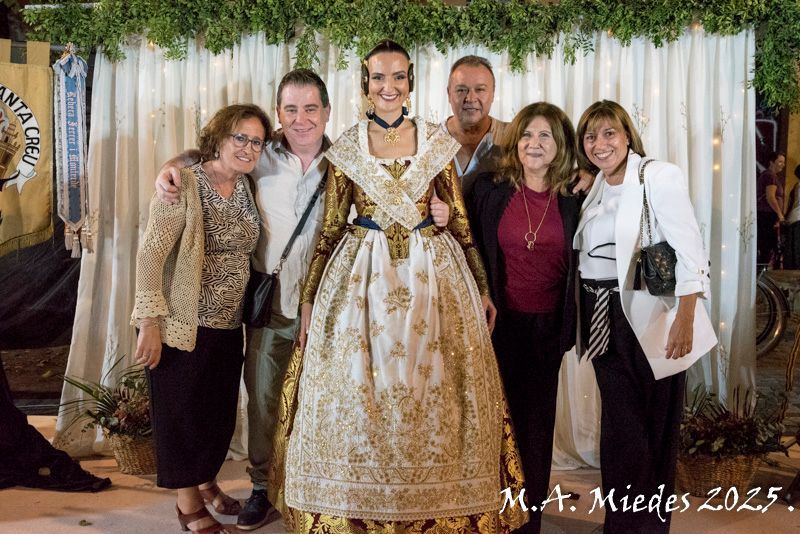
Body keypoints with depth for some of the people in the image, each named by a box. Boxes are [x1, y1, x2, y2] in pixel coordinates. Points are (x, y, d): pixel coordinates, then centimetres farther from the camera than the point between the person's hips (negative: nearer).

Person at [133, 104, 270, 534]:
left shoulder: (244, 187, 5)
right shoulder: (186, 185, -16)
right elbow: (150, 253, -19)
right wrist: (150, 322, -22)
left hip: (228, 323, 7)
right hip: (185, 324, -6)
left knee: (220, 409, 17)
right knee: (182, 411, 7)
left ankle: (207, 482, 40)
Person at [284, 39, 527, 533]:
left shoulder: (437, 142, 4)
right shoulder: (346, 149, 4)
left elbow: (461, 220, 6)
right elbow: (330, 229, 5)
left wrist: (482, 288, 5)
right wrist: (309, 298, 4)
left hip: (432, 275, 0)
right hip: (362, 279, 0)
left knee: (432, 395, 4)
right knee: (357, 395, 3)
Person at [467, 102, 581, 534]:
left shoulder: (573, 201, 1)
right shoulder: (489, 190, -2)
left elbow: (577, 267, 8)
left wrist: (570, 328, 4)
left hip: (546, 328, 1)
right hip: (499, 323, -1)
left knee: (536, 423, 10)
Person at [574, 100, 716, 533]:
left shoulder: (658, 176, -8)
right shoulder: (594, 188, 12)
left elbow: (688, 251, -14)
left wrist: (685, 320, -21)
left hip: (648, 320, -5)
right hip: (604, 319, 5)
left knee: (653, 429, 5)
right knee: (620, 428, 11)